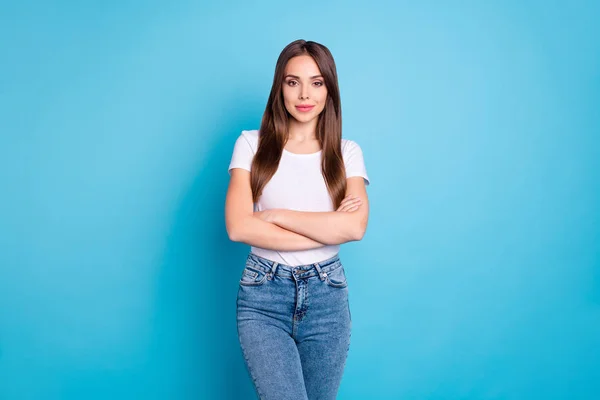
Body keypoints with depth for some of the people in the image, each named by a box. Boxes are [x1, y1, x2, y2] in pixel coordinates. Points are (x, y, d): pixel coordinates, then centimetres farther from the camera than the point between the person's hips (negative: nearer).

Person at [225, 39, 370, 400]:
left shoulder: (347, 152, 4)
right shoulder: (252, 144, 1)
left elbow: (355, 227, -12)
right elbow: (239, 227, -12)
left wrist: (276, 215, -12)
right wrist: (329, 229, -12)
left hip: (327, 295, 2)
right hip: (264, 294, -2)